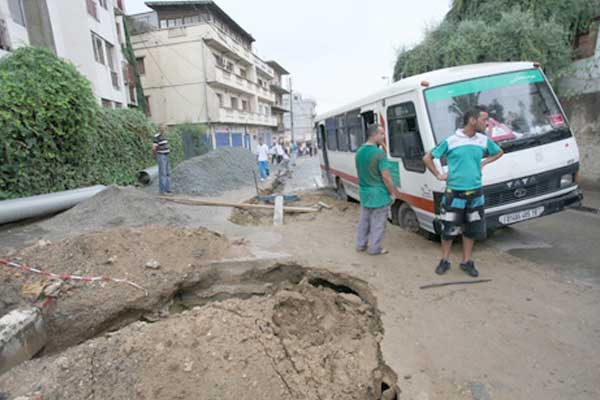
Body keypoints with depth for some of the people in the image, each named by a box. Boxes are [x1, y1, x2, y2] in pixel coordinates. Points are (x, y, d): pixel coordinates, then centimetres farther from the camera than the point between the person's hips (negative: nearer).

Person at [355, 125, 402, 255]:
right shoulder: (379, 153, -21)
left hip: (364, 192, 7)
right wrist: (395, 192, -8)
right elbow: (386, 177, -20)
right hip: (378, 194, -7)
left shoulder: (359, 152, 4)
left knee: (364, 220, 19)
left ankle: (361, 244, 29)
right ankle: (374, 248, 16)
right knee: (378, 223, 7)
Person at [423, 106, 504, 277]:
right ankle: (444, 261, 22)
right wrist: (438, 175, -3)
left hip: (475, 194, 4)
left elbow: (499, 152, 24)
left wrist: (483, 163, 9)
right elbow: (427, 158, -1)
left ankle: (467, 262, 27)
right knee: (448, 230, 4)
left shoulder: (484, 141, 3)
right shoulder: (450, 141, -9)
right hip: (454, 194, -4)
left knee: (471, 230, 12)